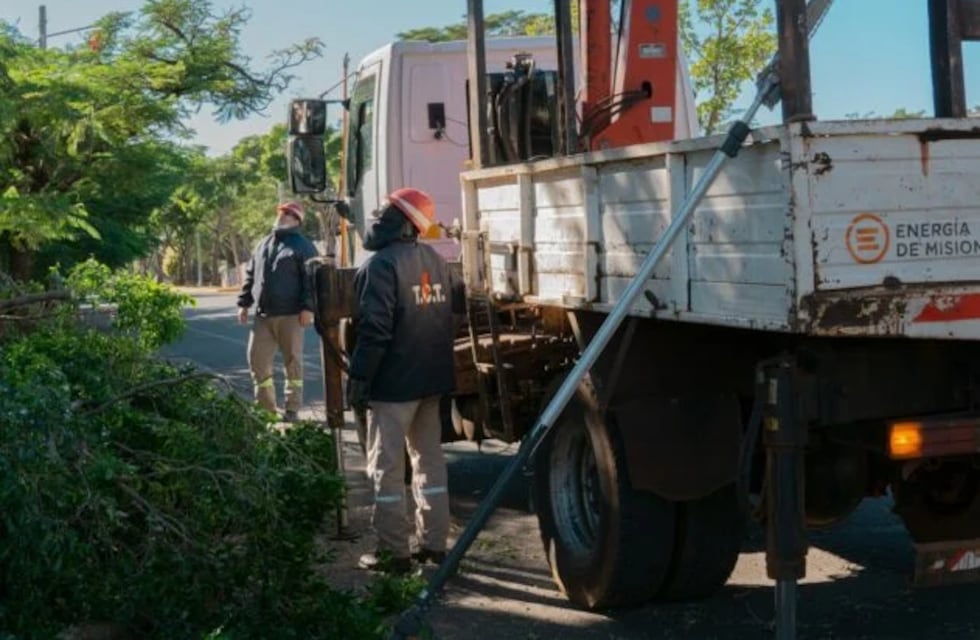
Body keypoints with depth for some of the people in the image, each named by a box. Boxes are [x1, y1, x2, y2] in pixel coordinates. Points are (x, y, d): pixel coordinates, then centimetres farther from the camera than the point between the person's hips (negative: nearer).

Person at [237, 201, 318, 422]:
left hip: (290, 315, -6)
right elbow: (250, 276, 21)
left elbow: (311, 280, -9)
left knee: (292, 362, 2)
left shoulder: (303, 246, -2)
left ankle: (292, 408, 9)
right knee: (257, 360, 5)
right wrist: (244, 303, 14)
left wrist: (308, 308, -18)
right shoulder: (263, 244, 17)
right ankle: (266, 406, 16)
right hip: (263, 315, 6)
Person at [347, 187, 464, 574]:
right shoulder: (436, 261, 11)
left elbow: (375, 329, -20)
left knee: (387, 467, -1)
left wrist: (358, 378, -15)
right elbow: (453, 312, 16)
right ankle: (434, 543, 18)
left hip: (394, 381, -8)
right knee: (430, 460, 14)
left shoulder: (382, 264, -15)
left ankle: (393, 552, 2)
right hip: (432, 379, 8)